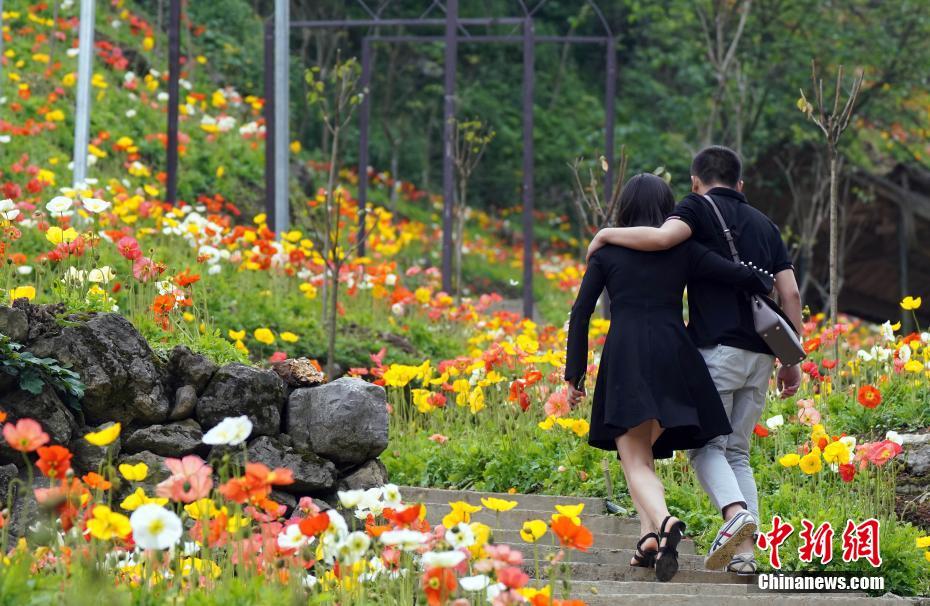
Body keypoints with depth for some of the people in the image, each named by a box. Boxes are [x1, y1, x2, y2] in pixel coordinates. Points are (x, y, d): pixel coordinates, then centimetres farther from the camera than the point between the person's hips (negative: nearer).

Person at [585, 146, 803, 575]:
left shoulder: (700, 207, 2)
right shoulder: (764, 225, 20)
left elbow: (662, 237, -20)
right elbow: (790, 293, 12)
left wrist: (607, 234, -5)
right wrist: (793, 359, 16)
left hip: (717, 347, -6)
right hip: (759, 354, 6)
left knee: (706, 445, 0)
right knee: (737, 452, 12)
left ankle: (735, 514, -27)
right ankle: (746, 548, -2)